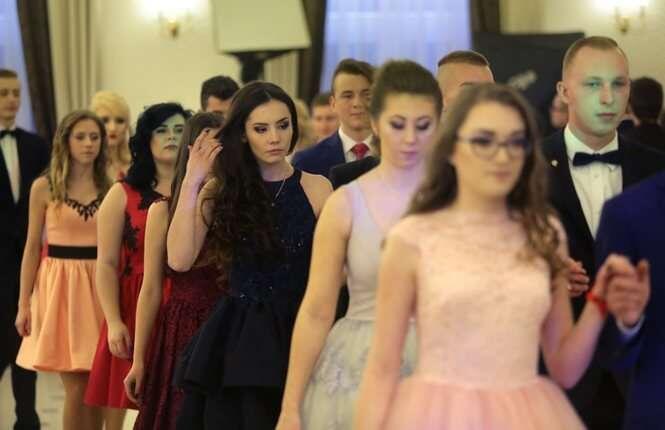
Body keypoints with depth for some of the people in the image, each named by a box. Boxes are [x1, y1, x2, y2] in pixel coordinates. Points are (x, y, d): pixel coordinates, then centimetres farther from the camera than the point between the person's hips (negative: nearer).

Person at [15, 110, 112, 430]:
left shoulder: (110, 188, 5)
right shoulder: (44, 187, 1)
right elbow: (32, 247, 3)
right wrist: (24, 304, -1)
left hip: (99, 285, 2)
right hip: (60, 284, -2)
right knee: (76, 387, -5)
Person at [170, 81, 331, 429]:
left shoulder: (316, 189, 0)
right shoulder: (221, 190, 4)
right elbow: (179, 260, -9)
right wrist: (191, 183, -9)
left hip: (295, 334, -1)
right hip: (235, 337, 1)